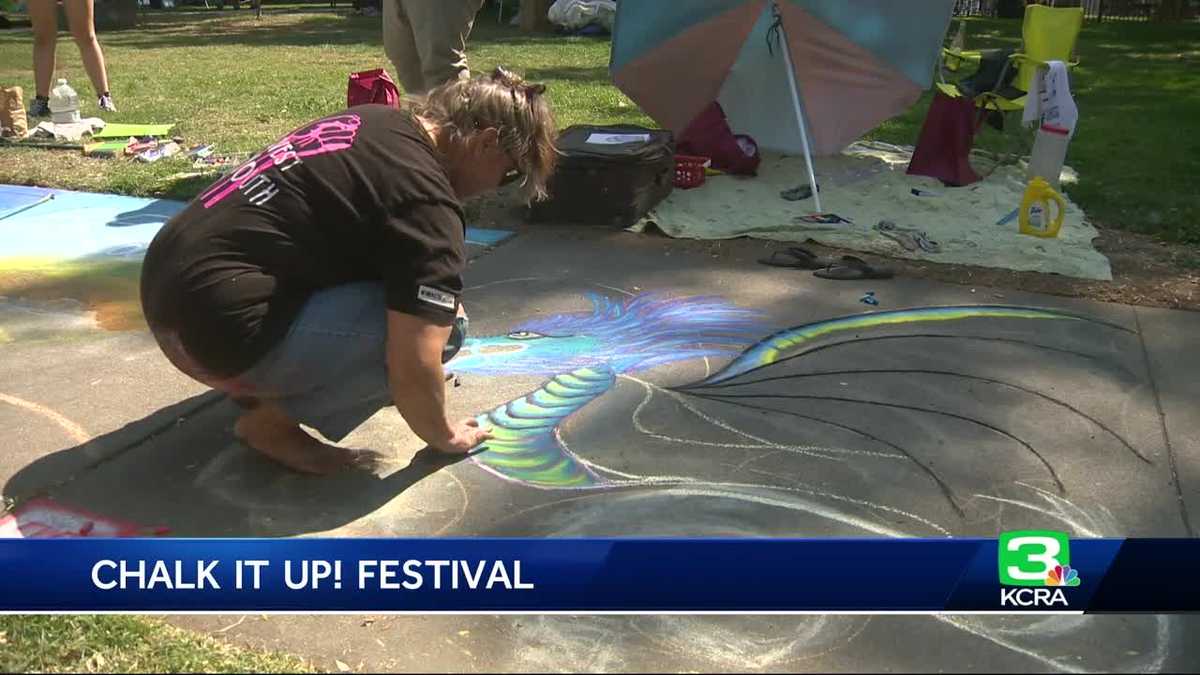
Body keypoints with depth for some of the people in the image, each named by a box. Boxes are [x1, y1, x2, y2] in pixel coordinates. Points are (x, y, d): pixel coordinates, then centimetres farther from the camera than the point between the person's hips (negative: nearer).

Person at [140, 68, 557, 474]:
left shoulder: (373, 120, 11)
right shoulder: (426, 199, -17)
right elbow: (412, 365, -19)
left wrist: (439, 296, 31)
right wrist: (443, 436, -1)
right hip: (218, 332, -10)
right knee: (432, 328, -14)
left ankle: (262, 387, 15)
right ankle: (272, 421, -2)